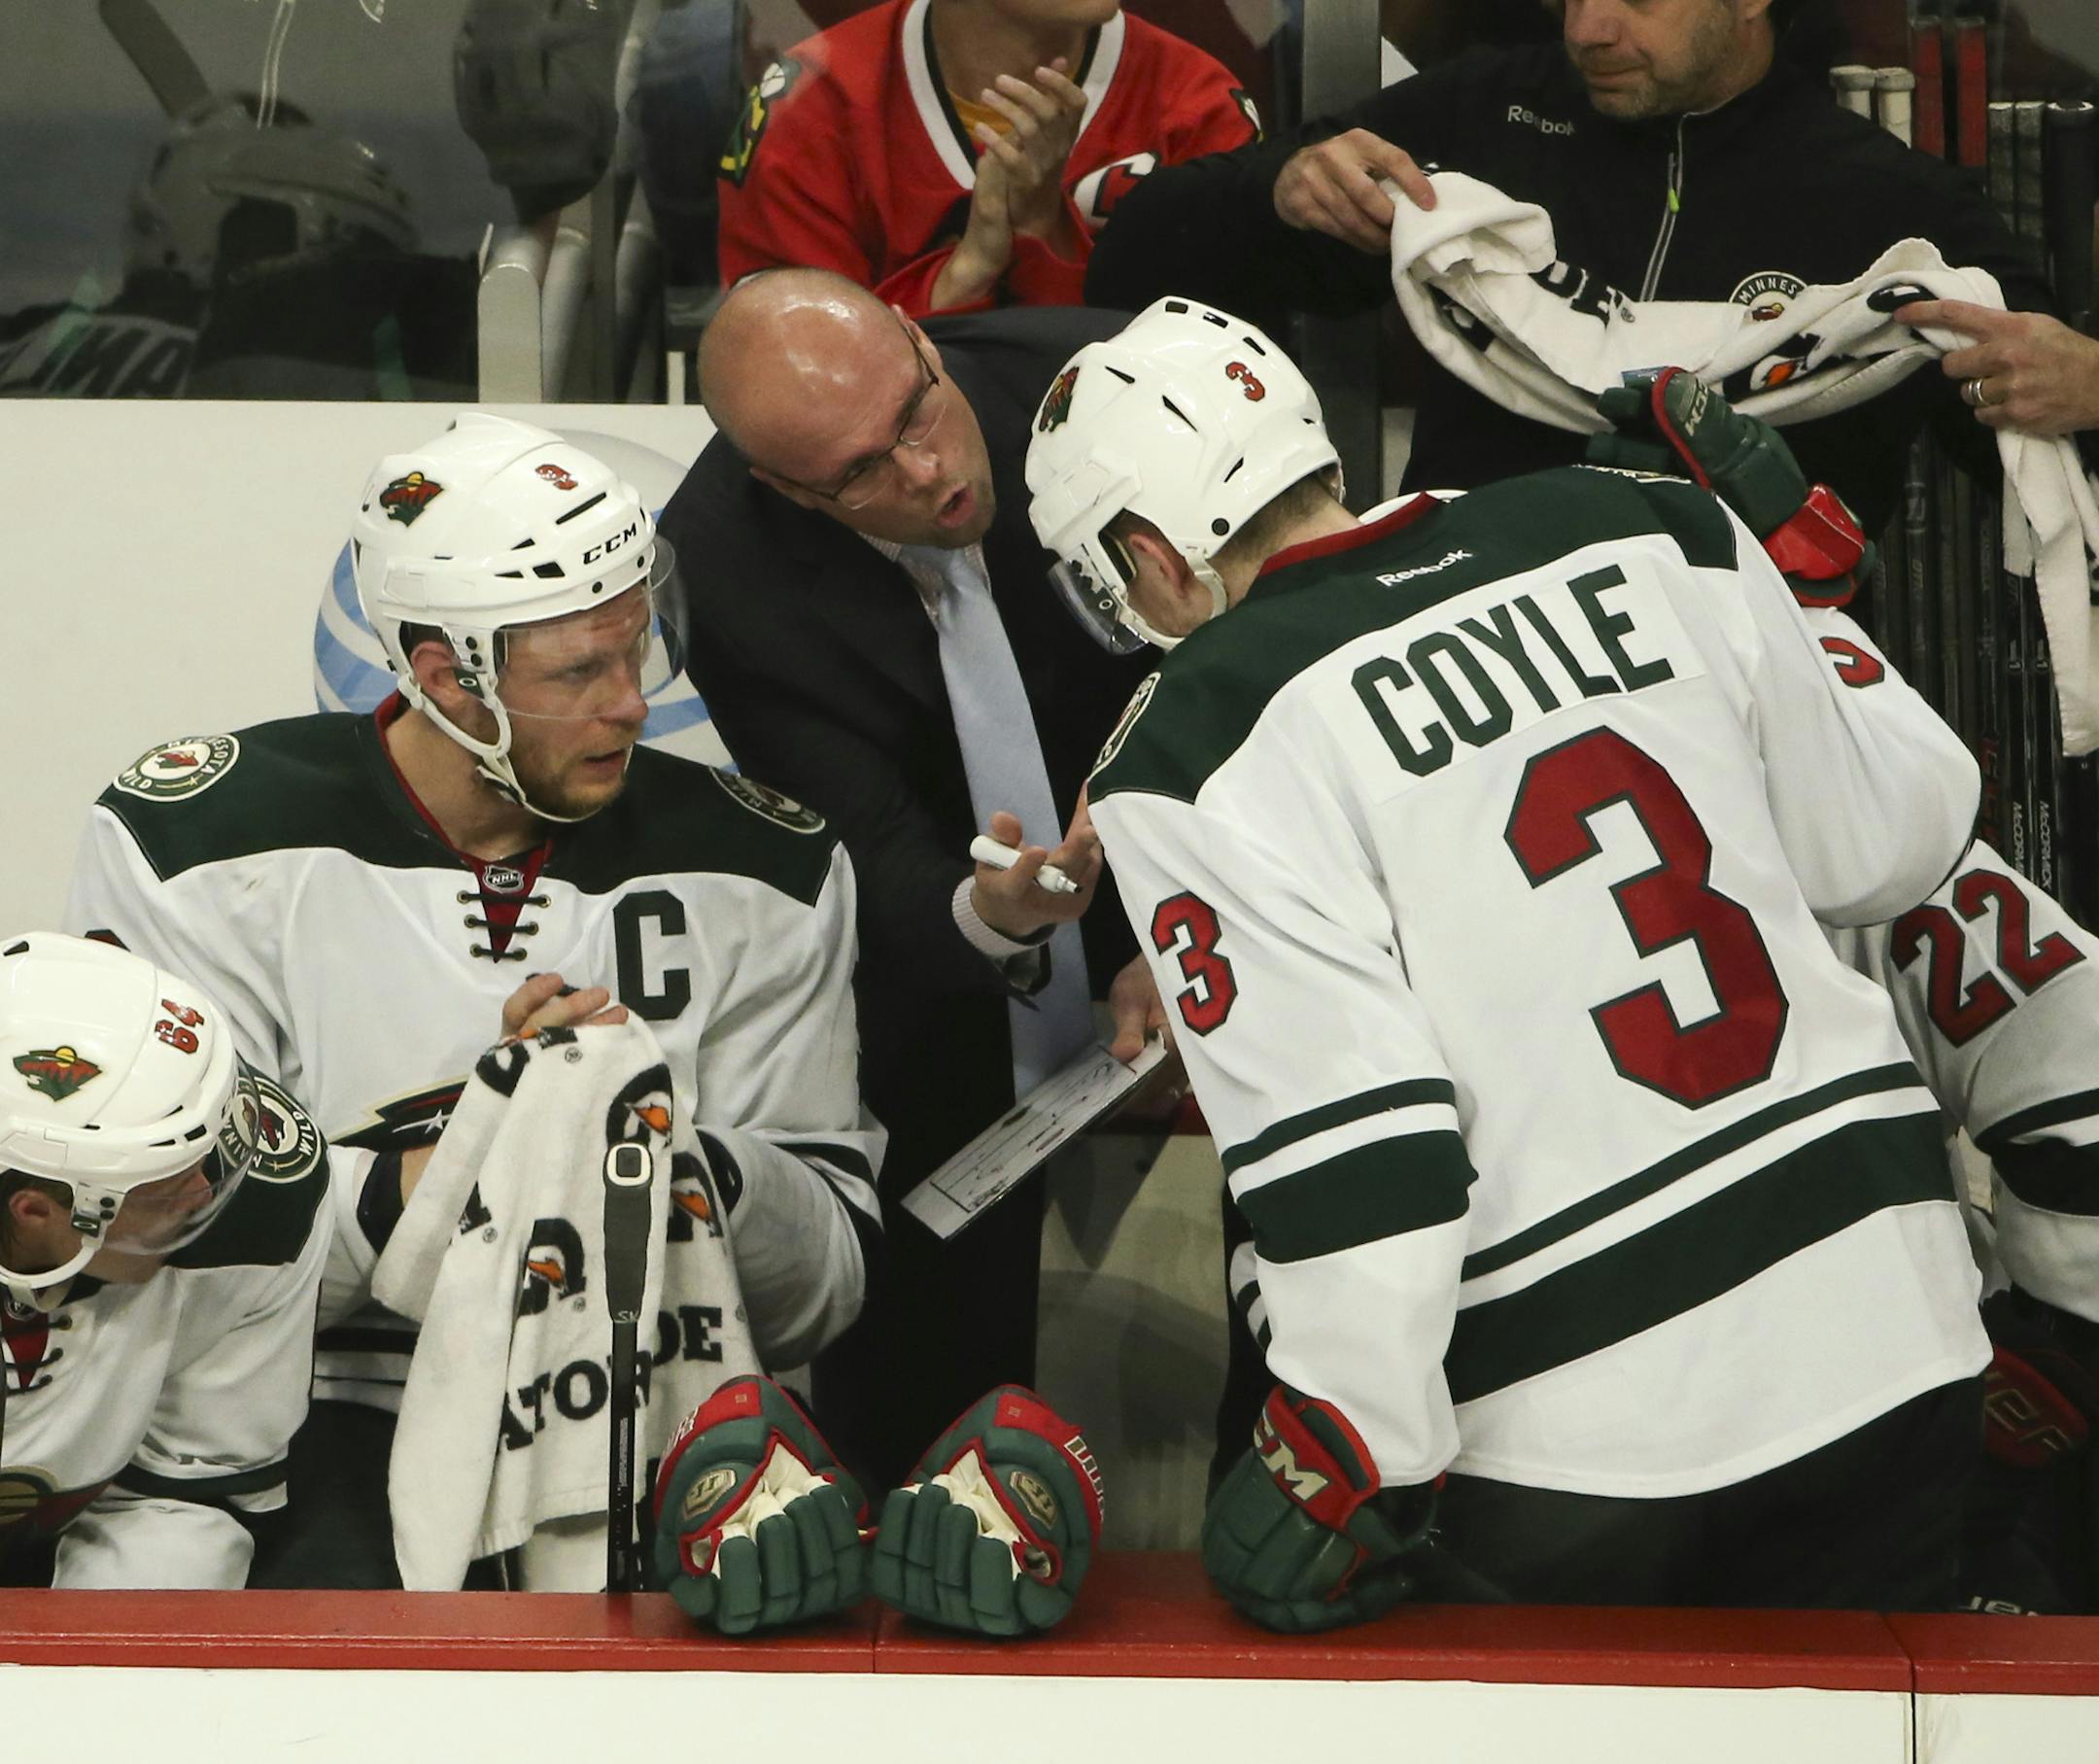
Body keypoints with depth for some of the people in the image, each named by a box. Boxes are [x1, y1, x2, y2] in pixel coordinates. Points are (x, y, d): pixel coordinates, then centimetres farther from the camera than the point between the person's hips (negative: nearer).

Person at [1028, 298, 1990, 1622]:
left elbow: (1351, 1148, -14)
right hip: (1893, 1329, 5)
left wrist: (1344, 1475, -4)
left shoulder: (1198, 759, -9)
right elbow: (1908, 834, 9)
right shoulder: (1649, 533, 4)